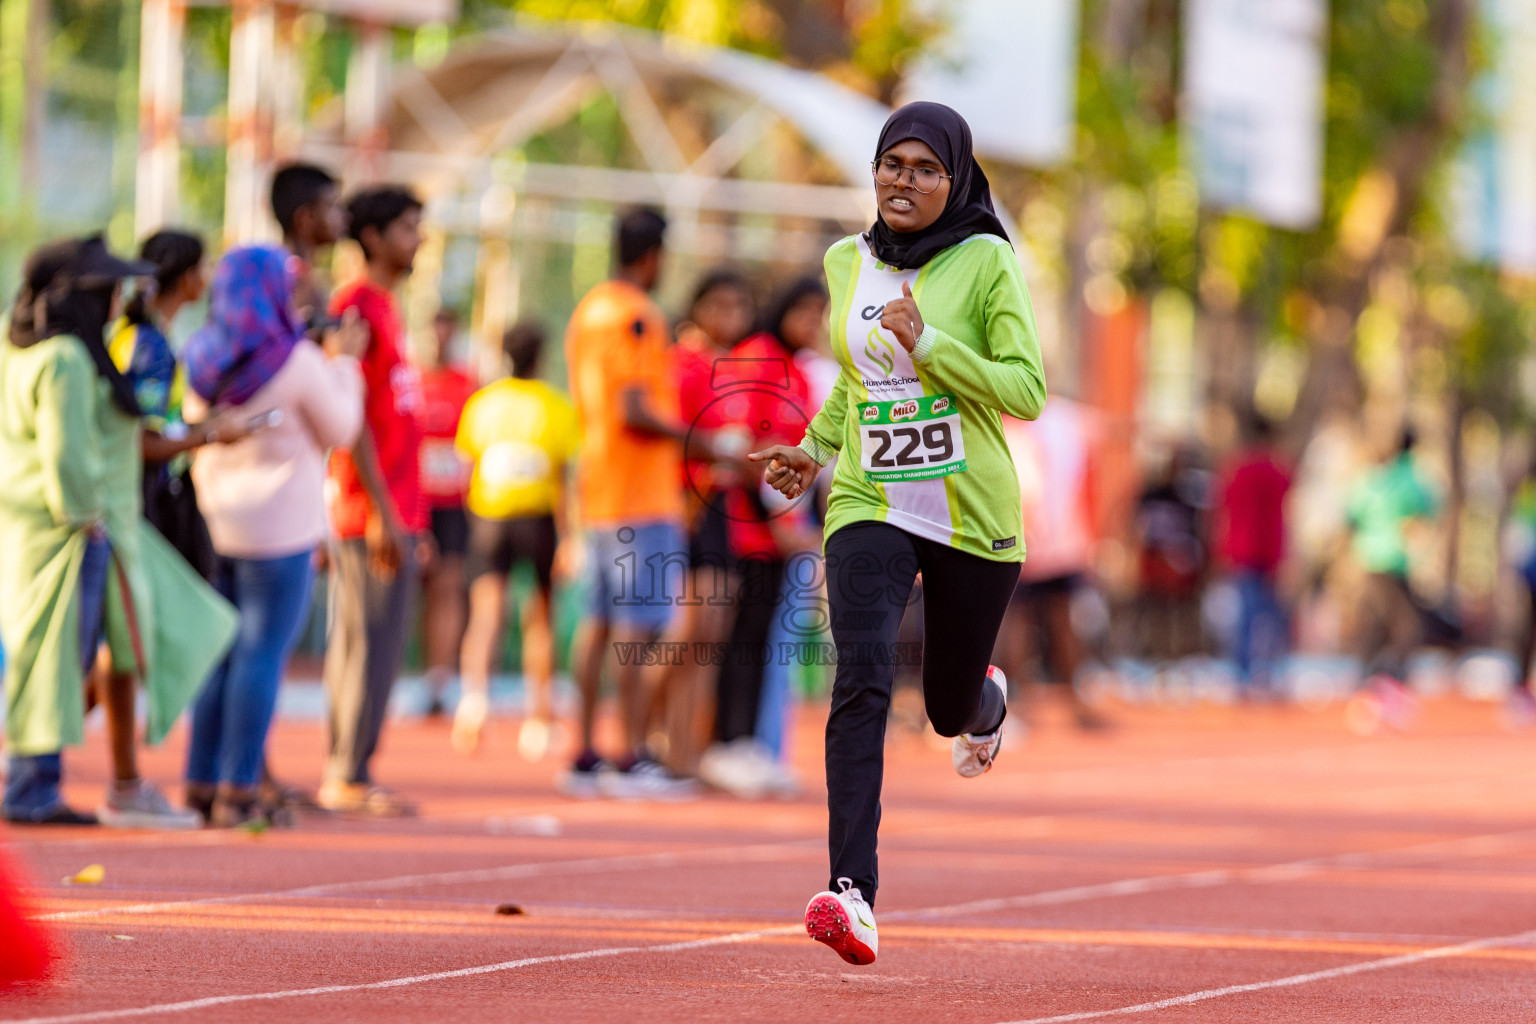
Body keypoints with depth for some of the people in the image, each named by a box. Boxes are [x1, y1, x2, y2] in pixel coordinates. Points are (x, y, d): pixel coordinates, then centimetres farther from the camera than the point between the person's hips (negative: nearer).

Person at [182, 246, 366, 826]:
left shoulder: (203, 359, 5)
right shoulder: (294, 360, -13)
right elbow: (339, 430, -3)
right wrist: (344, 364, 9)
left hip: (218, 517, 7)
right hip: (281, 525, -7)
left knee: (222, 653, 12)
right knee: (263, 655, -5)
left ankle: (202, 785, 12)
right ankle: (238, 793, -7)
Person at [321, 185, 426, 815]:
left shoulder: (385, 308, 18)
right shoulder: (354, 307, -12)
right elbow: (351, 417, -17)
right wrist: (383, 512, -19)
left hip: (394, 511, 10)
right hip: (374, 511, -10)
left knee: (358, 645, 11)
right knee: (373, 644, -7)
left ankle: (343, 777, 14)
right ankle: (352, 779, -5)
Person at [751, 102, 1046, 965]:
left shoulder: (986, 262, -7)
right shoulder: (848, 263, 7)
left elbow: (1027, 391, -12)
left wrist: (930, 344, -22)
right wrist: (813, 449, 12)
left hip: (973, 516, -2)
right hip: (868, 506, 2)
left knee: (950, 708, 13)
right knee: (863, 678, -22)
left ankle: (988, 698, 55)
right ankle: (854, 893, -31)